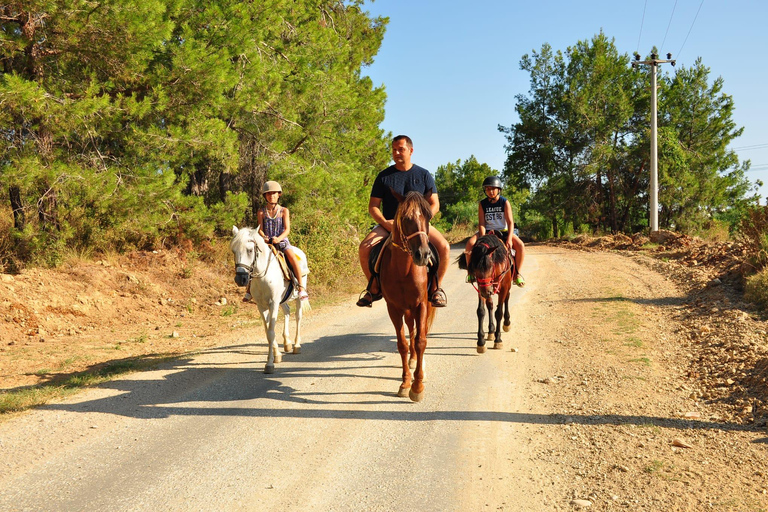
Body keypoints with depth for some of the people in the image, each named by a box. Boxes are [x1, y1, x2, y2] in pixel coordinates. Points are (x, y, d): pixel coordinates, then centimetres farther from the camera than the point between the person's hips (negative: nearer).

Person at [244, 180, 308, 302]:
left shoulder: (284, 211, 4)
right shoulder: (261, 212, 8)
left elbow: (287, 229, -5)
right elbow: (260, 229, 3)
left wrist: (279, 238, -25)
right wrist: (264, 237, -21)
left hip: (282, 241, -2)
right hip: (266, 243, 2)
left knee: (293, 257, -29)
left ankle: (301, 288, -26)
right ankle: (250, 289, -3)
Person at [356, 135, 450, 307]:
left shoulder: (423, 175, 7)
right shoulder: (384, 176, 6)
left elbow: (434, 204, 4)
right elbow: (373, 206, 4)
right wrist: (385, 223, -15)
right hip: (388, 224, 0)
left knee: (444, 247, -27)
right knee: (364, 248, -25)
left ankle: (435, 288, -5)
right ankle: (374, 288, -4)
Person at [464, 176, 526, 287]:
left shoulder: (505, 203, -4)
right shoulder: (482, 204, -1)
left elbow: (510, 222, -11)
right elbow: (481, 223, -5)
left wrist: (509, 239, -26)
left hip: (503, 231, 0)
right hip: (487, 231, 1)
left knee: (520, 245, -25)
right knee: (470, 243, -27)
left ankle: (517, 274, -10)